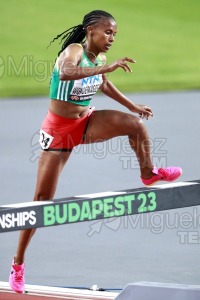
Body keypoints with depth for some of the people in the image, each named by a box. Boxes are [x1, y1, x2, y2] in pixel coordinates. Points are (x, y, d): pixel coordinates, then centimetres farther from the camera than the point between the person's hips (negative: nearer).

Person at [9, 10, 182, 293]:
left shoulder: (99, 57, -1)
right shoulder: (74, 51, -22)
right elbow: (65, 73, -47)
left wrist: (133, 106, 25)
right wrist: (107, 67, -51)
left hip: (86, 122, 6)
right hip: (59, 129, -6)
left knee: (136, 124, -19)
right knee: (42, 198, -4)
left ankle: (149, 173, 9)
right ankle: (18, 264, 7)